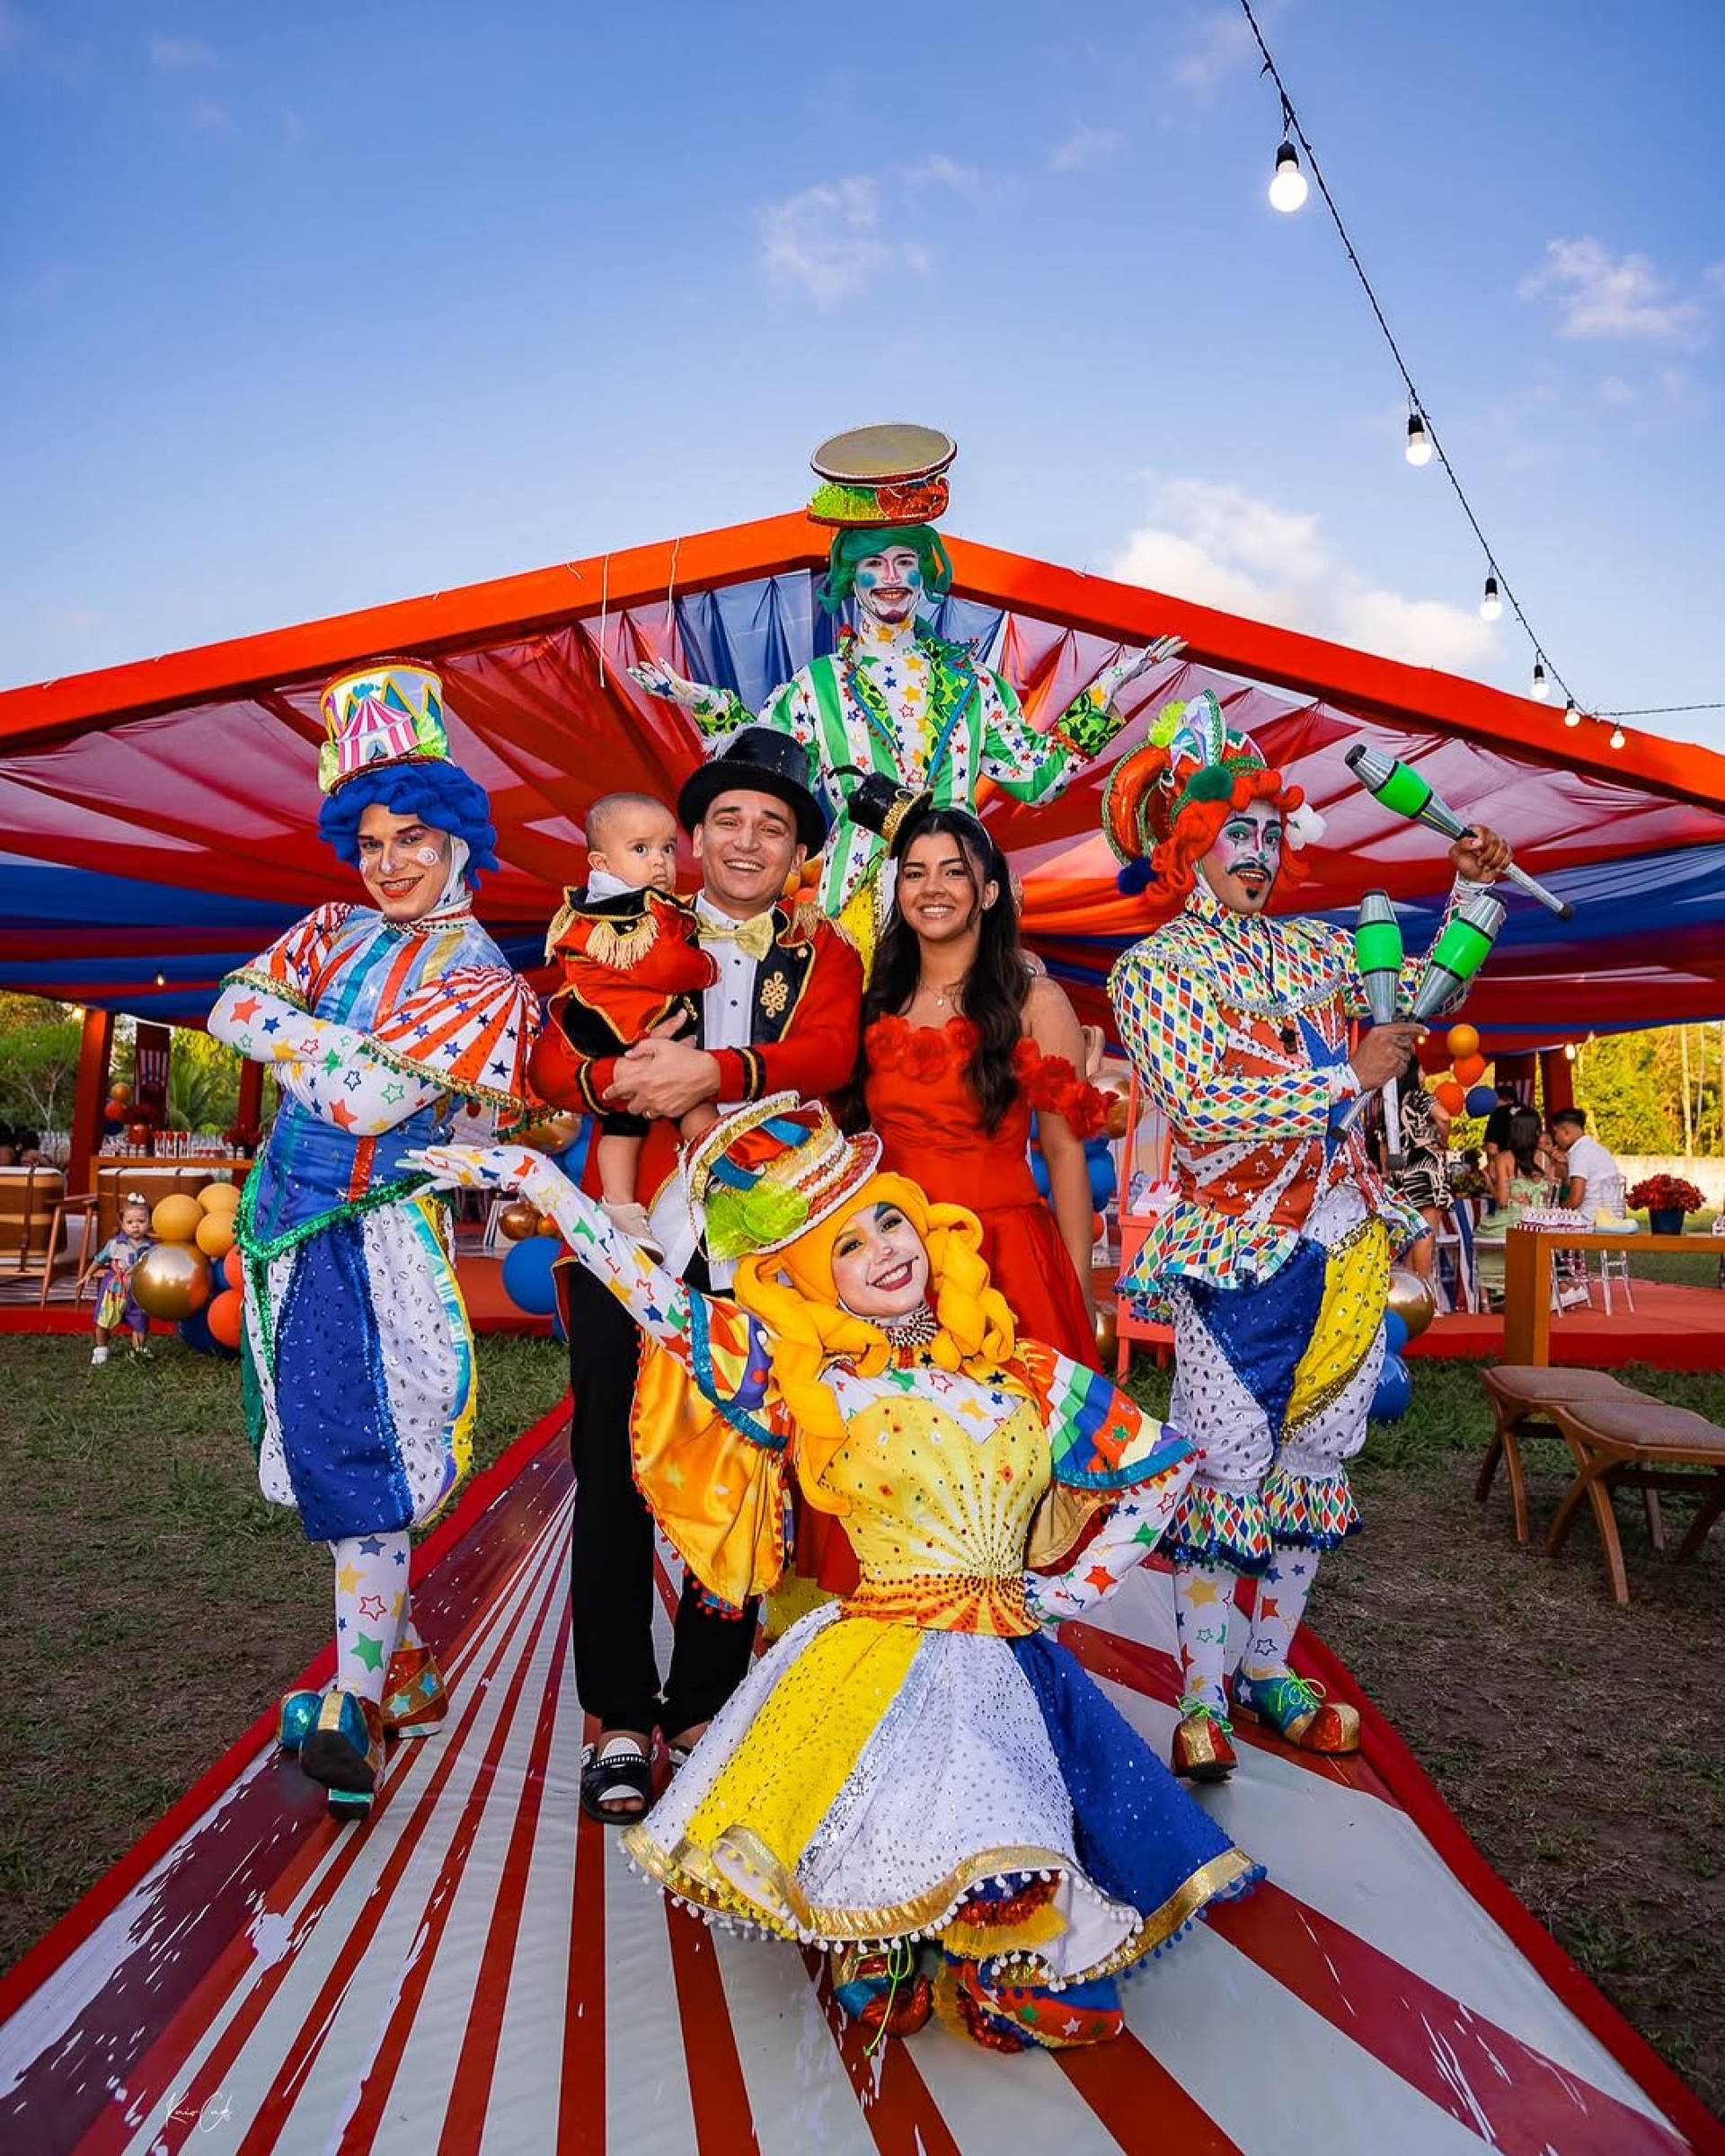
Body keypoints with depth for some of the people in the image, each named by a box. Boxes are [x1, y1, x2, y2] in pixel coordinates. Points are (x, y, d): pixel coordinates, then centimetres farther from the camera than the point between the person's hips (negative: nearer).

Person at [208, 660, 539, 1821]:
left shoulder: (480, 976, -8)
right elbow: (232, 1001, 2)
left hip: (377, 1233, -7)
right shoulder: (336, 929, 12)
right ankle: (401, 1669, 30)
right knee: (327, 1452, 13)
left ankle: (353, 1718, 8)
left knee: (358, 1458, -6)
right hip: (290, 1215, 7)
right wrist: (330, 1040, -11)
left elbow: (374, 1100, -18)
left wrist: (286, 1031, -7)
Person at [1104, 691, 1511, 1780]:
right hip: (1240, 1257, -6)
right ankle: (1203, 1698, 18)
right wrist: (1349, 1078, -15)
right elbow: (1199, 1107, -18)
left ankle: (1268, 1671, 31)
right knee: (1227, 1473, 0)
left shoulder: (1311, 947, 11)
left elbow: (1413, 1002, 25)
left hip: (1348, 1248, 7)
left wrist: (1469, 893, 15)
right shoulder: (1152, 968, -6)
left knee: (1315, 1463, 14)